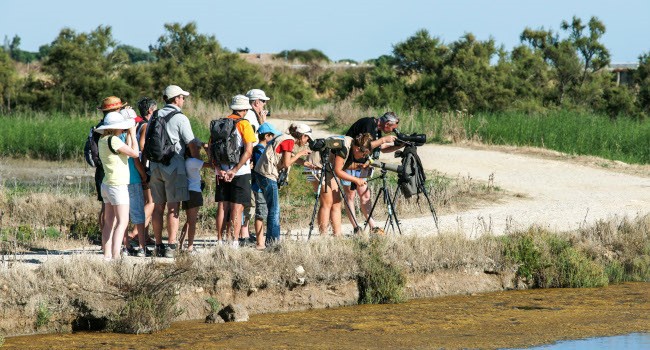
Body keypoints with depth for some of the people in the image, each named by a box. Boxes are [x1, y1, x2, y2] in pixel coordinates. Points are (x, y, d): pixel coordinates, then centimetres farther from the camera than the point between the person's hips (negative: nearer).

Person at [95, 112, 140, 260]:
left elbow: (126, 151, 15)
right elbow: (135, 153, -12)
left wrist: (129, 135, 17)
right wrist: (133, 134, -1)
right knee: (122, 222, -11)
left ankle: (107, 255, 10)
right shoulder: (113, 140, -16)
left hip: (106, 185, 10)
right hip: (118, 185, -10)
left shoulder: (103, 141, 11)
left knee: (109, 222, 11)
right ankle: (115, 256, -21)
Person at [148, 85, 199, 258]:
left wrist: (145, 167, 20)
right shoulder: (180, 118, -7)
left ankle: (158, 245, 12)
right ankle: (171, 246, -10)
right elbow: (192, 145, -8)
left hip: (155, 166, 6)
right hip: (174, 166, -6)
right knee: (173, 208, -5)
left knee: (158, 207, 10)